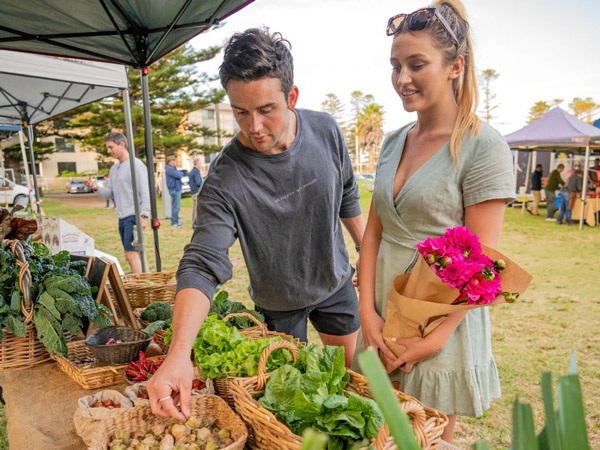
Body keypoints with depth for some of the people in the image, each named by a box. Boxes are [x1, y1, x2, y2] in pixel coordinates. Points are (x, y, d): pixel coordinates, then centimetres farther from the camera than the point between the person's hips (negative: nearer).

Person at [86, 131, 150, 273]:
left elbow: (145, 192, -13)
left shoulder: (136, 165, -7)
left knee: (131, 253, -13)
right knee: (134, 254, 10)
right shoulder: (114, 168, 18)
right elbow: (109, 193, 18)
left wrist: (144, 215, -19)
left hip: (134, 216, -8)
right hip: (122, 217, 8)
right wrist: (97, 188, -2)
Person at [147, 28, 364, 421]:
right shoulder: (225, 179, -30)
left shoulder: (326, 130, -17)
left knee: (351, 373, 22)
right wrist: (179, 353, -49)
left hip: (336, 282, 4)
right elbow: (202, 266, -36)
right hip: (279, 303, -3)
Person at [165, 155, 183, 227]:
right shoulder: (169, 169, -14)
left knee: (176, 206, 13)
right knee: (175, 207, -9)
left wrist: (179, 173, -2)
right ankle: (174, 222, -6)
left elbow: (181, 174, 19)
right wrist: (180, 174, 1)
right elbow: (178, 175, -20)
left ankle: (175, 221, 19)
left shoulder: (172, 168, 20)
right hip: (174, 190, -11)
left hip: (176, 189, 11)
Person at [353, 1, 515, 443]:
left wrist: (436, 336, -16)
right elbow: (374, 231, 4)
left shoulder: (483, 147, -12)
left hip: (442, 318, -5)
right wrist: (367, 310, -4)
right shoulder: (394, 141, 6)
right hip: (384, 311, 6)